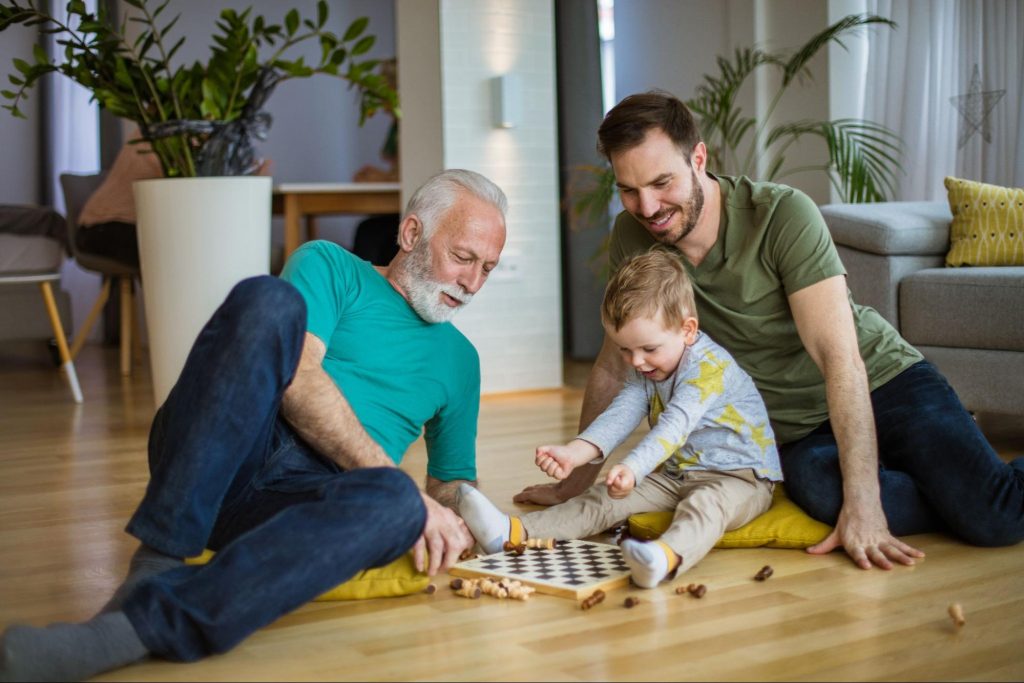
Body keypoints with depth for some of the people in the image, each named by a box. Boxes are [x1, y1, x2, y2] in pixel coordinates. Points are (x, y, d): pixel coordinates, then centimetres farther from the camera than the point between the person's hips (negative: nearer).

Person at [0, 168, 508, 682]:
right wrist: (398, 484, -13)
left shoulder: (459, 360, 27)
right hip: (217, 458, -2)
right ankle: (157, 560, -34)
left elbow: (451, 481, 31)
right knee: (268, 299, -30)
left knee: (396, 504, -35)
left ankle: (136, 626, -44)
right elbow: (296, 379, -5)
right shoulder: (330, 266, 13)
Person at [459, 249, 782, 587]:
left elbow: (674, 426, -36)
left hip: (740, 477, -8)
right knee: (604, 498, -7)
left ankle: (669, 555, -70)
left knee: (705, 503, -39)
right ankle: (516, 532, -18)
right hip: (675, 476, 8)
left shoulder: (711, 367, -21)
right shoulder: (645, 369, 5)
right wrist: (574, 453, -27)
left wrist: (632, 468, -51)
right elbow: (620, 415, -9)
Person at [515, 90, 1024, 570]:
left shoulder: (783, 215, -20)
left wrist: (863, 503, -32)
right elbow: (613, 366, 6)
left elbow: (841, 359, -25)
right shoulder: (634, 237, -6)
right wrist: (575, 483, 9)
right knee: (817, 488, -33)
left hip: (881, 383, -3)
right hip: (798, 432, 3)